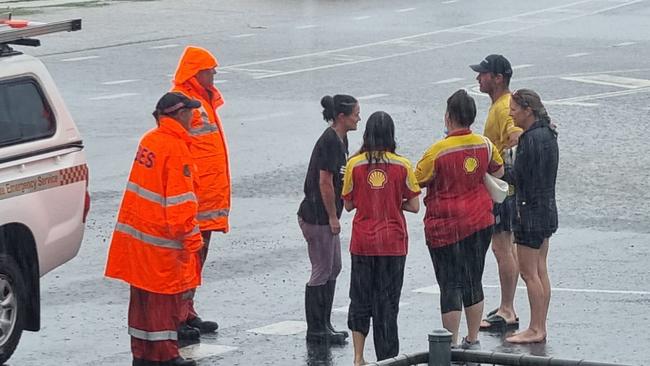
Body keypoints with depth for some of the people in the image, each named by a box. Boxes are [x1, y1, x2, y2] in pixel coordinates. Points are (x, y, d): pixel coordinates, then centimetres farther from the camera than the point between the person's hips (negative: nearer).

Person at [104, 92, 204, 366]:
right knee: (166, 295, 0)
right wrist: (191, 238, -15)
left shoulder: (148, 141, 8)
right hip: (161, 237, -8)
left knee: (143, 293, 14)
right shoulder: (176, 149, -18)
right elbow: (180, 202, -20)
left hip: (136, 230, 8)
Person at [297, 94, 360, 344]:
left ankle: (324, 325, 23)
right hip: (318, 217, -10)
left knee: (333, 268, 16)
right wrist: (333, 217, -17)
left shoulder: (340, 140, 11)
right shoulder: (330, 141, -20)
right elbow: (325, 182, -21)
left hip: (326, 217, 10)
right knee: (322, 272, -3)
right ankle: (316, 330, 4)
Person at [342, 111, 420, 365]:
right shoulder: (401, 166, -7)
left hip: (363, 242, 1)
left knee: (360, 299, 12)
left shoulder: (354, 165, -5)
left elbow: (348, 205, 2)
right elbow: (414, 206, -4)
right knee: (387, 301, 7)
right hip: (392, 243, -1)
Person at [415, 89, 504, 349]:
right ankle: (473, 341, 24)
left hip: (445, 227, -5)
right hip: (480, 222, 5)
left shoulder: (438, 151, -19)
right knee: (473, 281, 16)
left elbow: (416, 182, -10)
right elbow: (498, 172, 15)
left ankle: (451, 345, 1)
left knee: (450, 285, 0)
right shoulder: (485, 145, -3)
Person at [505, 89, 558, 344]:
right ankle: (540, 328, 17)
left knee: (528, 272, -4)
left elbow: (532, 179, -20)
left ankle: (535, 330, -1)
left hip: (532, 210, -10)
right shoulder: (545, 134, 12)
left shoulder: (534, 139, -19)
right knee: (540, 271, 13)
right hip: (546, 211, 10)